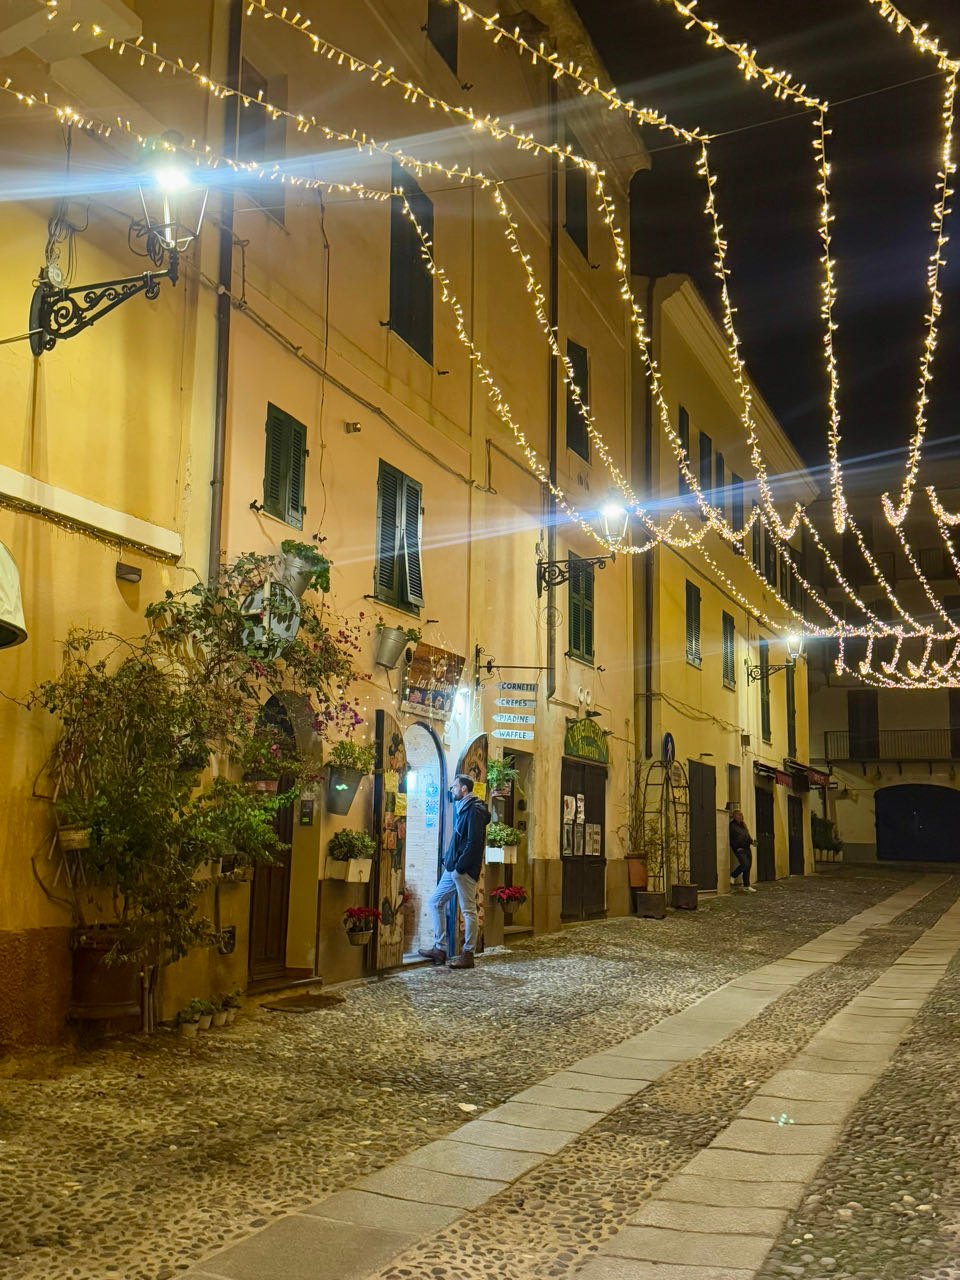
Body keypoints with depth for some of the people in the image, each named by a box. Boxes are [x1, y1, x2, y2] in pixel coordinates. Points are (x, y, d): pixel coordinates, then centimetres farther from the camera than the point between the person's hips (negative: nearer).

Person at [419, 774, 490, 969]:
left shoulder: (475, 811, -13)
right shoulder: (463, 809, 16)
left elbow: (474, 842, -20)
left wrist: (460, 866, -20)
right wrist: (449, 859, 12)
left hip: (464, 871, -11)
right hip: (453, 868, 11)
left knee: (468, 911, -2)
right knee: (434, 902, 12)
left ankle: (468, 954, 4)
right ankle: (439, 948, 16)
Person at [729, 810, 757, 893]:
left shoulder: (743, 825, 16)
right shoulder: (732, 826, -8)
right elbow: (730, 839, -9)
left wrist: (752, 841, 5)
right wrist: (736, 847, -14)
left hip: (747, 848, 8)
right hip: (739, 849, -8)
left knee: (748, 866, 6)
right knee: (745, 864, -21)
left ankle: (747, 886, 14)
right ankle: (733, 876, 3)